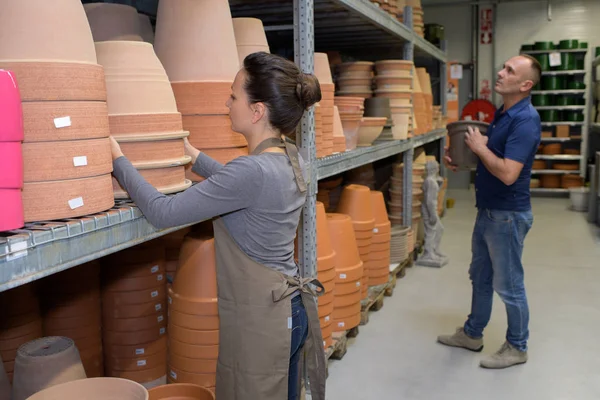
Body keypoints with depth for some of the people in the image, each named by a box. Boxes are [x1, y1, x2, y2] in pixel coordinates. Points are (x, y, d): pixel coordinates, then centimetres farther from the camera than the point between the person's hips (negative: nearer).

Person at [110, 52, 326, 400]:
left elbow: (163, 212, -21)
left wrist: (119, 159, -9)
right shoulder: (292, 159, 2)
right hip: (291, 310, 9)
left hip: (259, 322, -9)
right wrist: (193, 155, 26)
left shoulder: (254, 170, -25)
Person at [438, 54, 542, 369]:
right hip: (488, 210, 10)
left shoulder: (525, 120, -23)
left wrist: (479, 147, -17)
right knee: (480, 276, 20)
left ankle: (517, 347, 23)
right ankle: (472, 334, 36)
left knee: (508, 284, 5)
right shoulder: (503, 113, 8)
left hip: (508, 215, -10)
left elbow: (508, 173, -30)